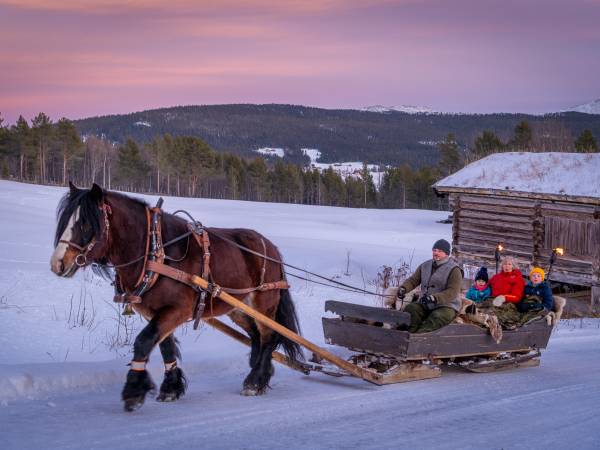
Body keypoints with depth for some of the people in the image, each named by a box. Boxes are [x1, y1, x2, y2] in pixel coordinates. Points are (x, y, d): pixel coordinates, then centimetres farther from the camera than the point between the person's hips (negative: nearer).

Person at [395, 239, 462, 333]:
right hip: (424, 305, 5)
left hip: (446, 306, -5)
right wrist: (403, 288, -13)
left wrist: (435, 298, -32)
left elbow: (452, 292, -15)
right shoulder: (425, 266, 14)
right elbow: (413, 280, 12)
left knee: (435, 320, -35)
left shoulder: (454, 270, -5)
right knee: (410, 309, -23)